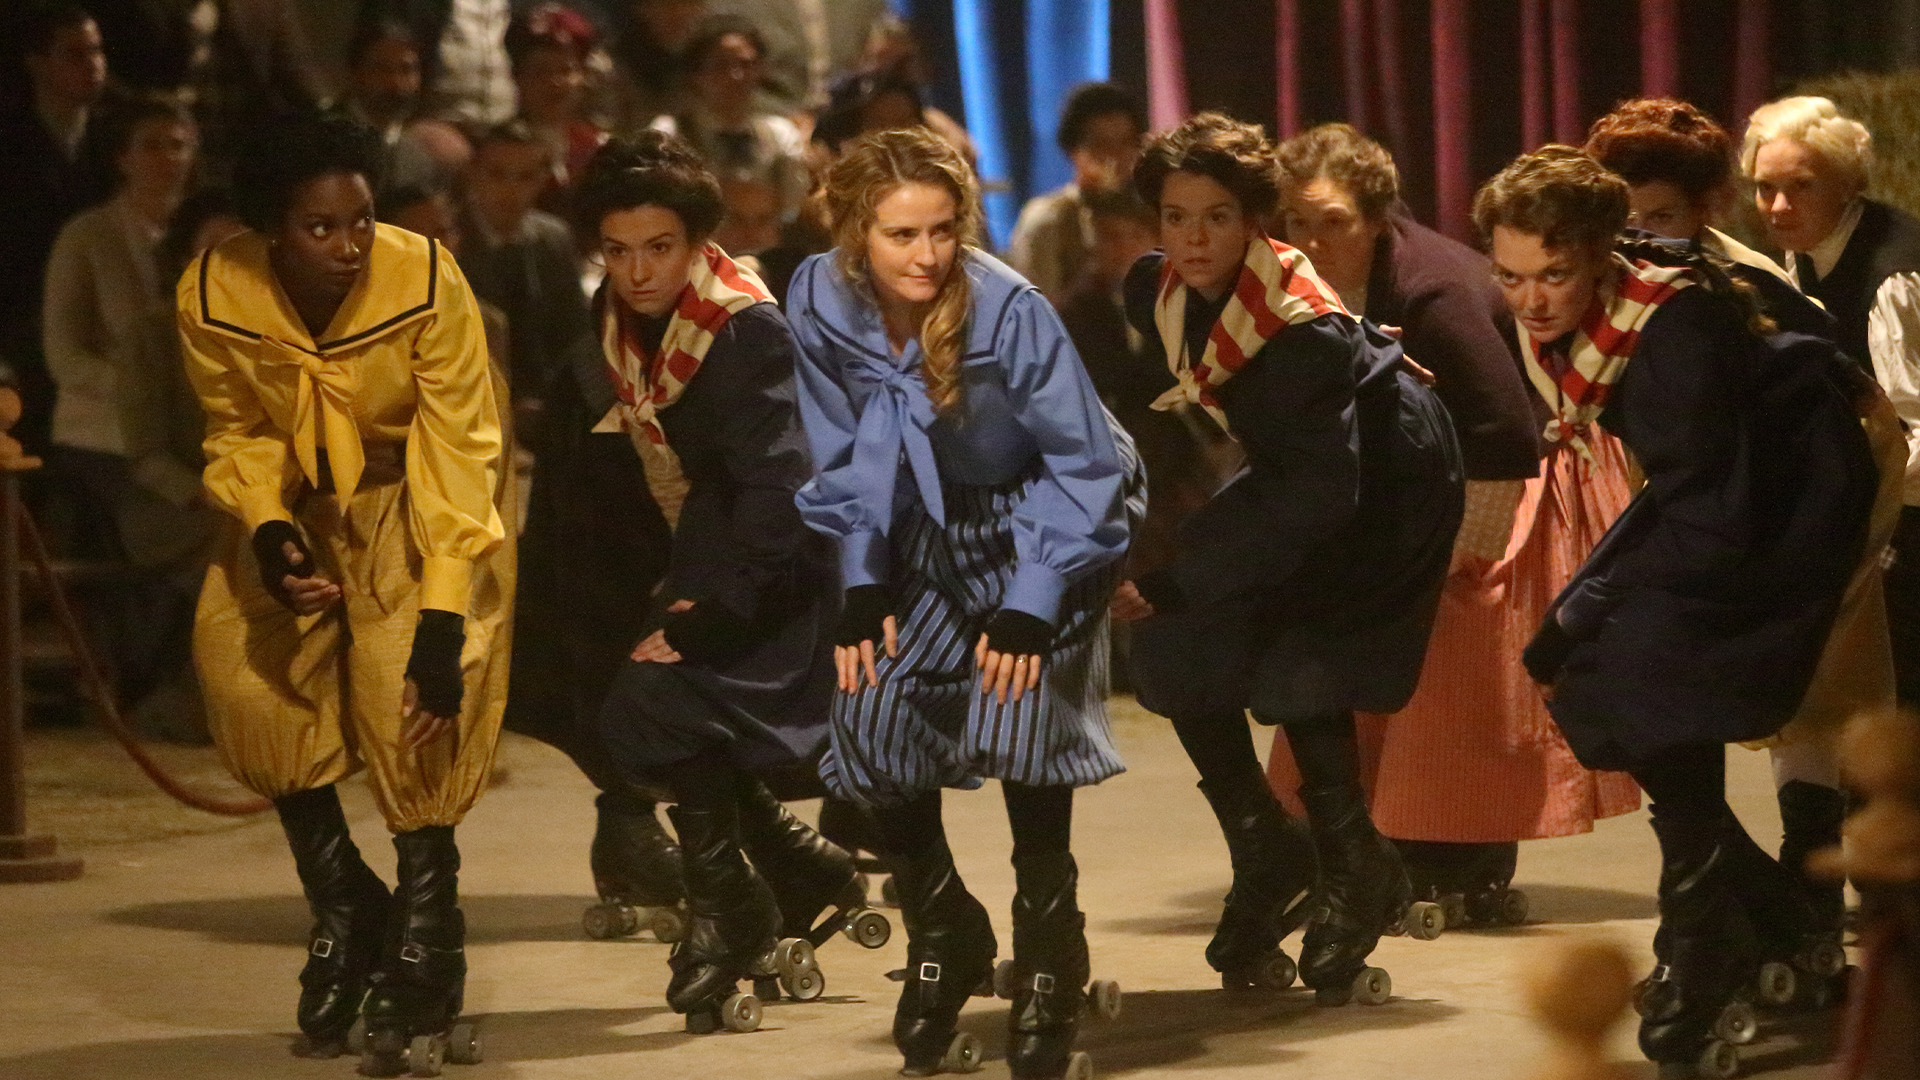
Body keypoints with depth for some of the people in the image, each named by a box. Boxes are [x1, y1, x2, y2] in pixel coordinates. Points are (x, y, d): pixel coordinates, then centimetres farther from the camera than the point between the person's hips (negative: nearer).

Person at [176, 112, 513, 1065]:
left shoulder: (427, 281, -28)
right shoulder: (214, 298, -20)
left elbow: (457, 458, -24)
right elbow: (238, 435, -3)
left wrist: (443, 617, -28)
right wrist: (268, 533, -23)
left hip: (419, 507, -3)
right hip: (306, 507, 3)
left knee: (413, 694, -23)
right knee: (240, 652, -15)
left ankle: (425, 942, -5)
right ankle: (341, 909, 4)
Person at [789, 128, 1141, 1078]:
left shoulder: (1009, 311, -26)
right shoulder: (819, 304, -15)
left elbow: (1082, 462, -17)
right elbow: (845, 463, 0)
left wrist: (1031, 607, -20)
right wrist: (862, 589, -8)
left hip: (1045, 522, -4)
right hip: (930, 531, 4)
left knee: (1018, 716, -22)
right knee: (871, 713, -11)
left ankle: (1048, 961, -3)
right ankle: (942, 936, 14)